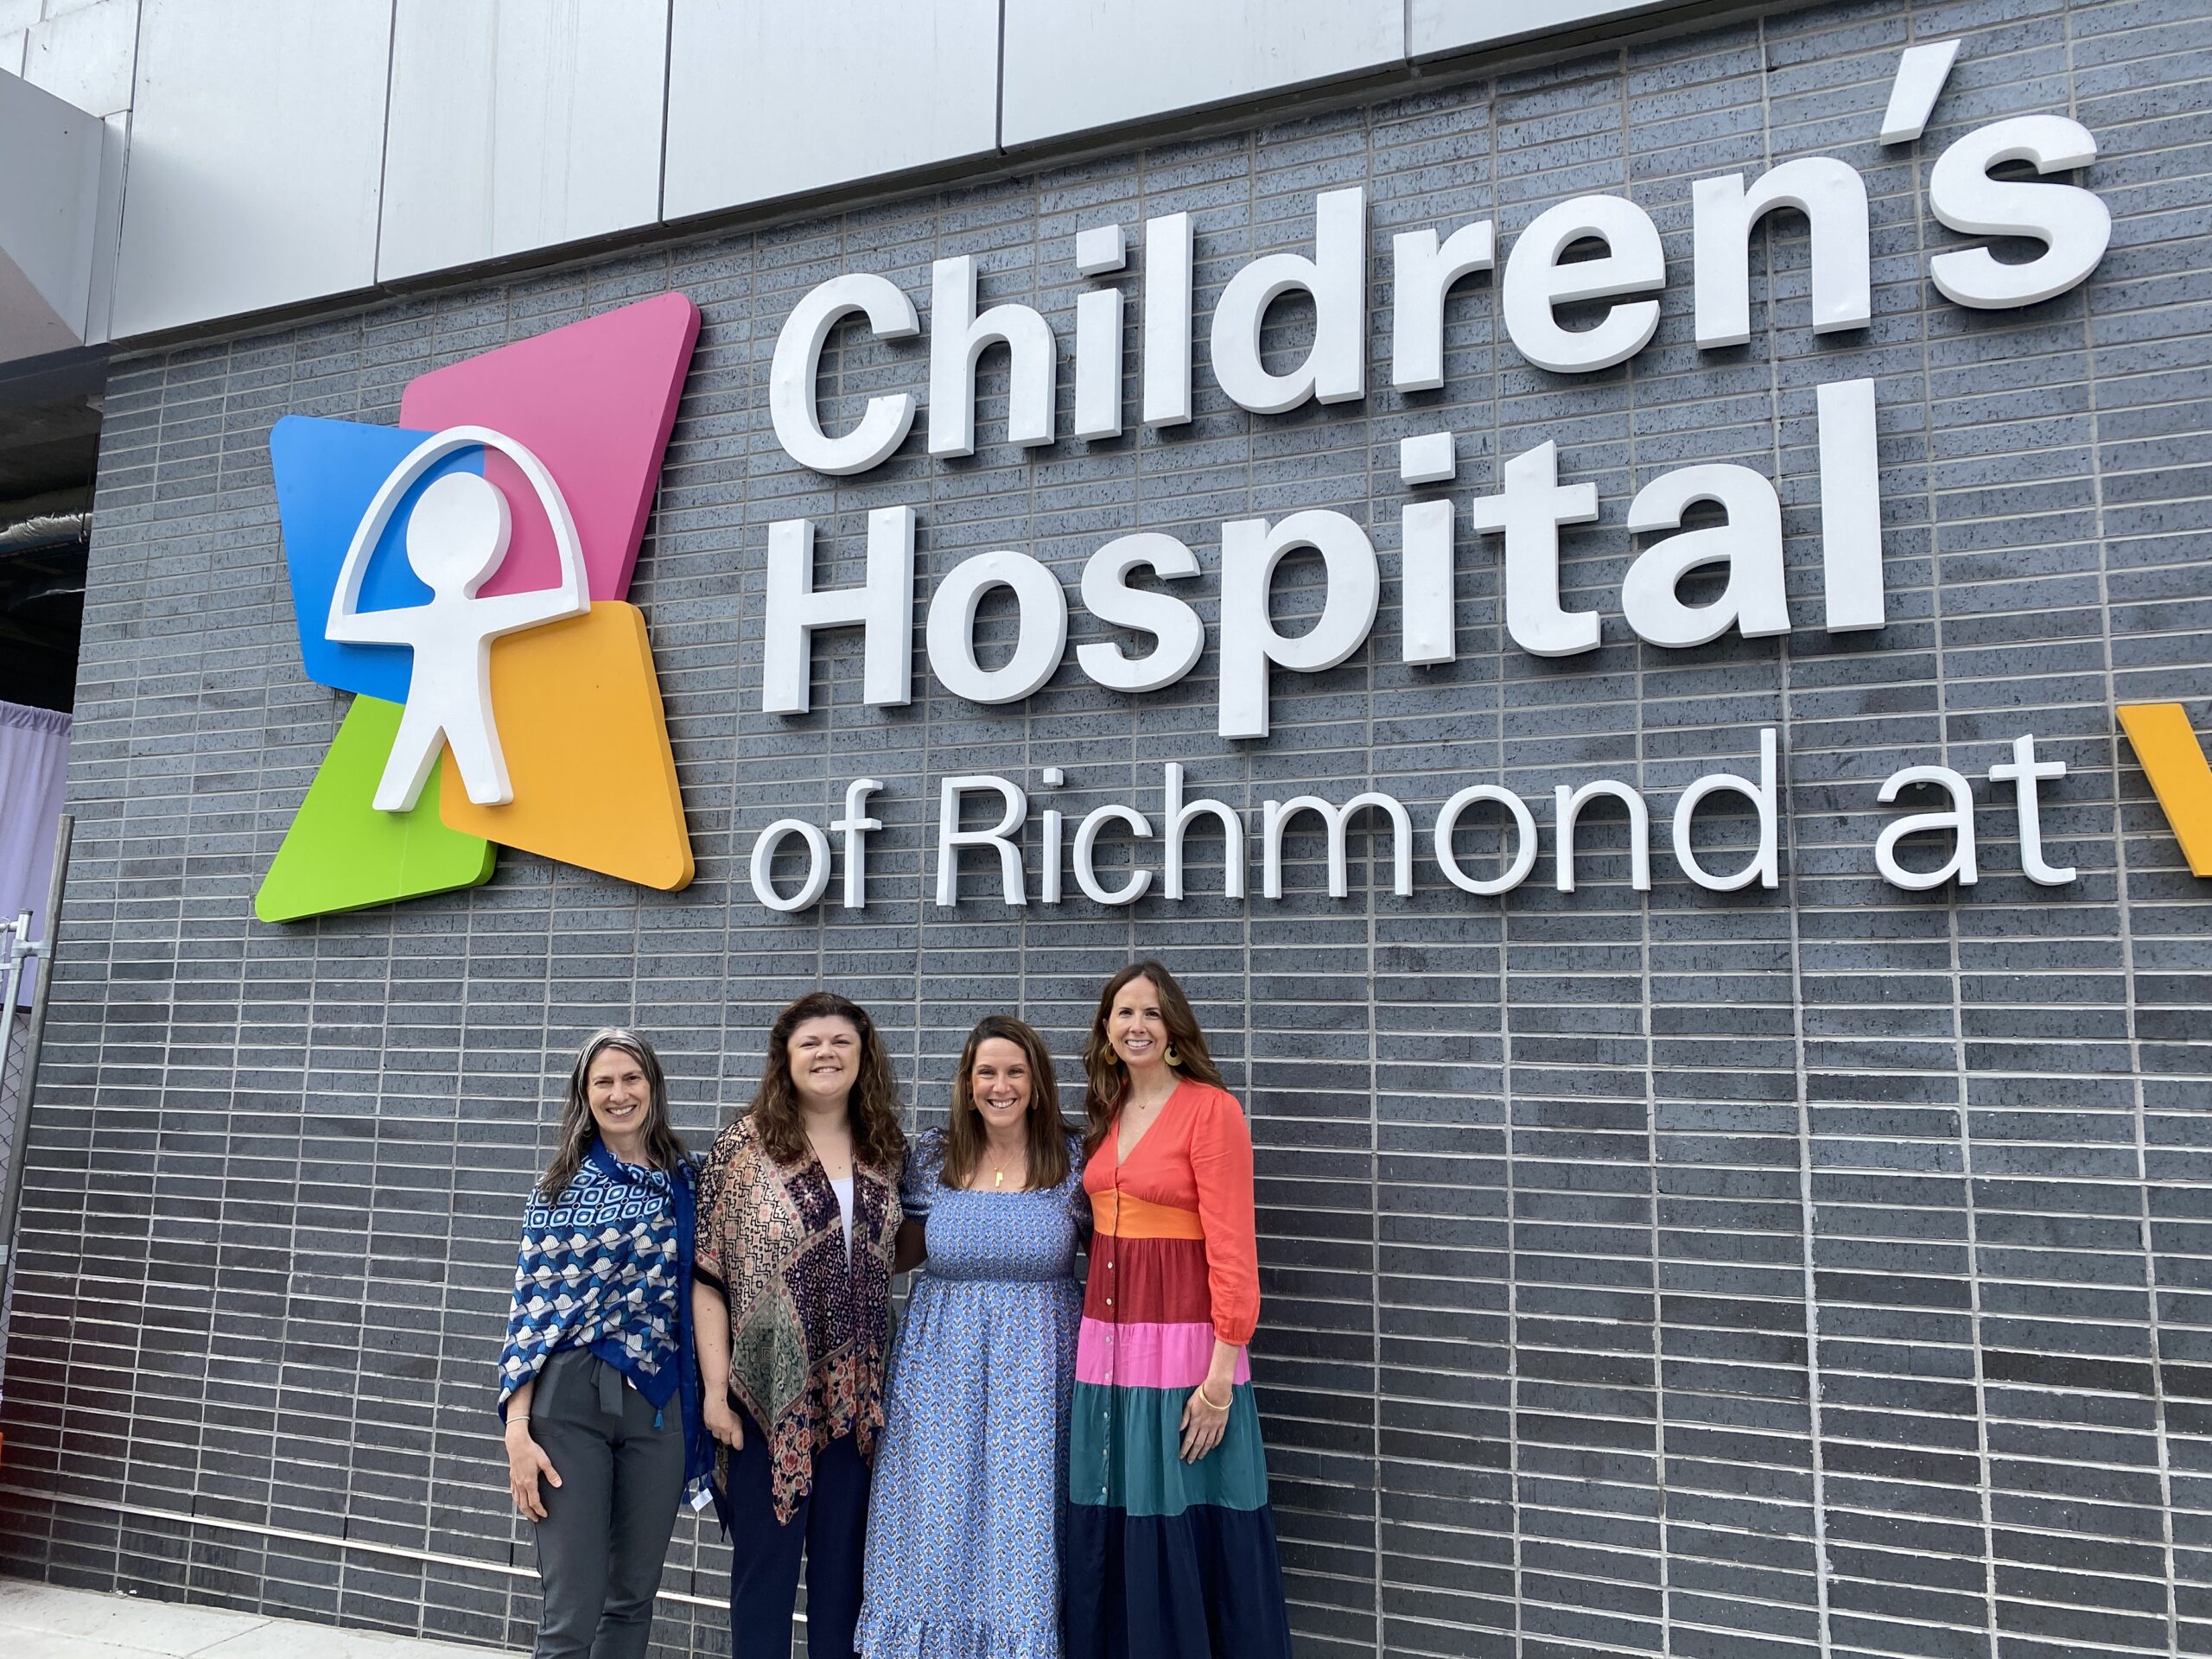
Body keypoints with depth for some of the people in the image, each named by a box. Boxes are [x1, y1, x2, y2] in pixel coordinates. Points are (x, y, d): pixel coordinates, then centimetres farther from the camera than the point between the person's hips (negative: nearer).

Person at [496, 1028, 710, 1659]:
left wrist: (708, 1403, 4)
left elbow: (700, 1290, 11)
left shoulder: (685, 1180, 6)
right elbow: (531, 1306, -3)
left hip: (659, 1400, 2)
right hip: (571, 1398, -2)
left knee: (634, 1598, 12)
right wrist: (518, 1430, -9)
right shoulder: (561, 1186, 1)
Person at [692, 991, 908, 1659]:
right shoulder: (743, 1146, -6)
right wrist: (716, 1387, -12)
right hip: (770, 1394, -3)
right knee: (765, 1564, 8)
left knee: (843, 1566, 13)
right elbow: (708, 1275, -7)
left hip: (856, 1397, 4)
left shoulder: (886, 1151, 5)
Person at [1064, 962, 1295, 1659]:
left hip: (1182, 1345, -7)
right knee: (1105, 1540, 13)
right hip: (1104, 1345, 7)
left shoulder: (1211, 1108, -10)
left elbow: (1232, 1248, -14)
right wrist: (1092, 1340, 7)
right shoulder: (1106, 1113, 11)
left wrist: (1221, 1376, -17)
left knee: (1188, 1541, 2)